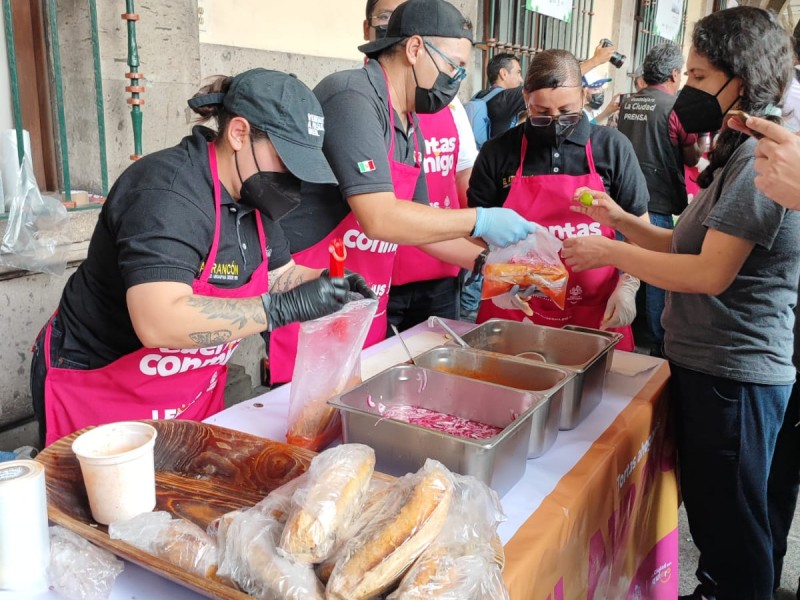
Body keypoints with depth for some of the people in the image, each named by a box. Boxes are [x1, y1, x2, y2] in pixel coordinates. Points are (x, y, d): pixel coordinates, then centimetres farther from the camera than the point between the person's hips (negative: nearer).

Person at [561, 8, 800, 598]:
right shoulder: (740, 154, 14)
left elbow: (711, 273, -24)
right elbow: (687, 245, 14)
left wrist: (612, 253, -17)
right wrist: (622, 220, 2)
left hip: (733, 377, -10)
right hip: (707, 364, 10)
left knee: (731, 527, 6)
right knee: (707, 511, 23)